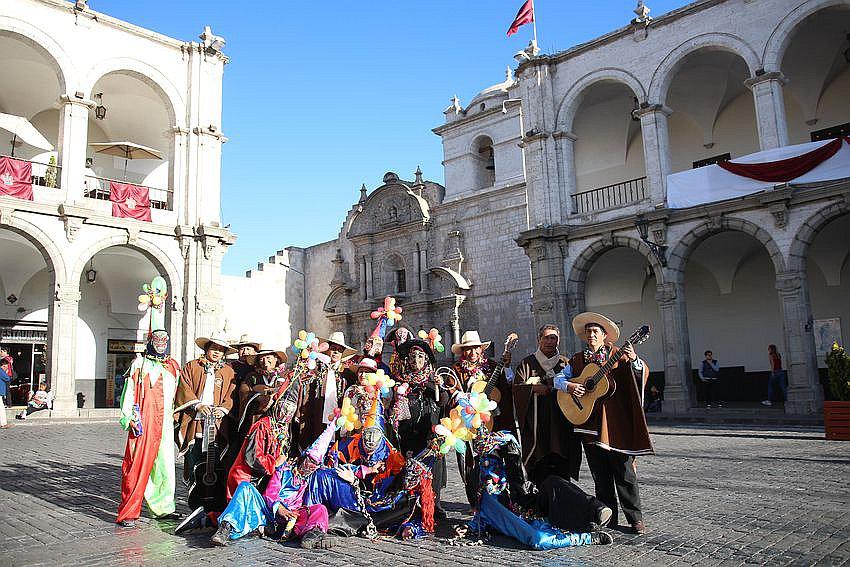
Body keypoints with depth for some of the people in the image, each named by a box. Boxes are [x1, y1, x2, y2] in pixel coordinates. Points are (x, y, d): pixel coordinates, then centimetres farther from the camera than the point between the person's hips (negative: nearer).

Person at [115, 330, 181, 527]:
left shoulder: (173, 366, 17)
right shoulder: (139, 364, 5)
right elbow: (129, 391, -2)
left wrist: (176, 417, 18)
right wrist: (129, 417, -11)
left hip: (165, 423, 4)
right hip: (142, 422, -4)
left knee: (166, 465, 8)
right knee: (137, 466, -6)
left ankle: (163, 507, 20)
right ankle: (128, 513, 1)